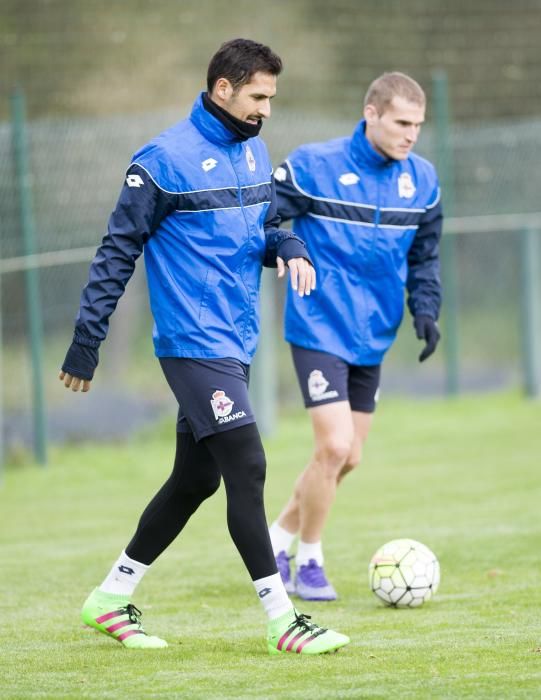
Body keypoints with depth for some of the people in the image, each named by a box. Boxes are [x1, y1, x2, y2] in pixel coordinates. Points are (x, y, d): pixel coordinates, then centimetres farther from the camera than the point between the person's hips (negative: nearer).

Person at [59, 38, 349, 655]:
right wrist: (85, 342, -8)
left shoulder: (253, 152, 11)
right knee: (247, 468, -13)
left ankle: (111, 598, 24)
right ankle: (281, 620, -11)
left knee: (195, 478, 12)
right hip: (194, 344, -9)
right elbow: (118, 251, -8)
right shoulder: (165, 159, -13)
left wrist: (289, 248, -3)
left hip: (235, 345, 9)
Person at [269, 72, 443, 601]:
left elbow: (423, 257, 14)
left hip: (372, 338, 6)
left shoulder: (421, 180, 3)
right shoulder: (313, 166, -13)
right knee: (334, 445, -15)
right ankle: (308, 561, 5)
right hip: (320, 331, -6)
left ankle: (279, 538, 31)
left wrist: (425, 310, 0)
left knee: (348, 458, 10)